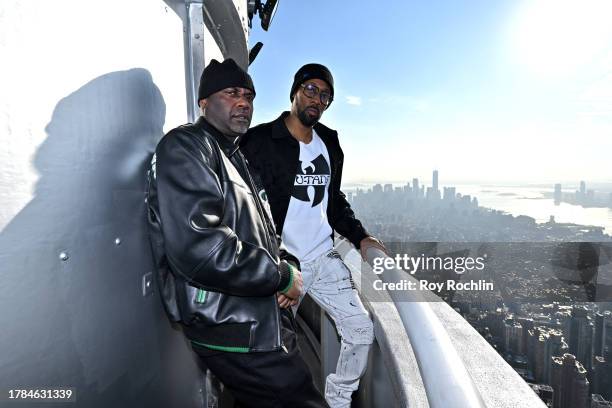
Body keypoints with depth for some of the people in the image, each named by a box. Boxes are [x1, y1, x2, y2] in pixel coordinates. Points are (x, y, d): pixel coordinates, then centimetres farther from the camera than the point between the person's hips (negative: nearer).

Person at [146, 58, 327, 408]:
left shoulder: (235, 157, 18)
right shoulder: (185, 147, -13)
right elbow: (197, 247, -28)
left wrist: (288, 262, 2)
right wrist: (282, 275, -17)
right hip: (237, 335, -10)